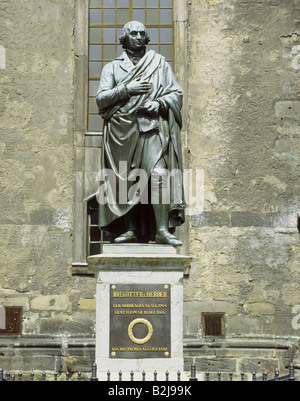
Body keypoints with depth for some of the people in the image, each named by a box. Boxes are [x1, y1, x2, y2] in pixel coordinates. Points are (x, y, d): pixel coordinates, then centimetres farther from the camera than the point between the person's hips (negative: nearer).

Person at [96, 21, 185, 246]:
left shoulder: (160, 63, 17)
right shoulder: (113, 67, 17)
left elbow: (177, 93, 11)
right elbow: (101, 99, 6)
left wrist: (159, 103, -8)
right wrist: (127, 89, -7)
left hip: (151, 126, -1)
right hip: (121, 129, 2)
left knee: (158, 174, -19)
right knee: (125, 180, -3)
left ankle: (162, 230, -19)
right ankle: (131, 230, 5)